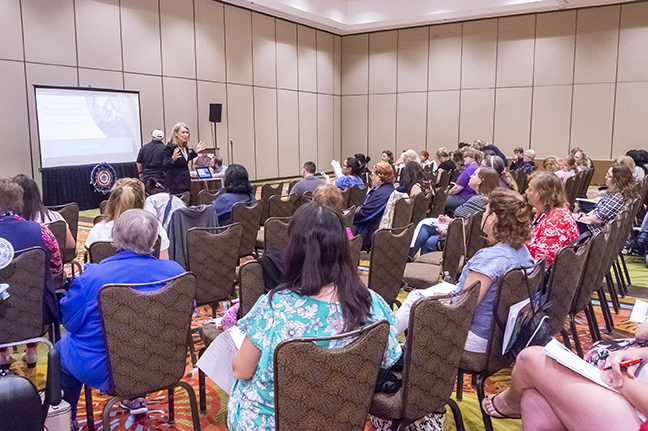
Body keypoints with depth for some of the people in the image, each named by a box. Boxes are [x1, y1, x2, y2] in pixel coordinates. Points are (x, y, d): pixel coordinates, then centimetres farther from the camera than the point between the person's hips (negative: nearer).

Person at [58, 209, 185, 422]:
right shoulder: (174, 271, -16)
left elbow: (70, 321, -10)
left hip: (102, 370, -3)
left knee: (62, 347, 27)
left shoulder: (92, 277, -24)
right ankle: (135, 396, 42)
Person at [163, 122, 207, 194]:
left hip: (186, 183, 8)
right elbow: (165, 166, -17)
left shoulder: (185, 147, 10)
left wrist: (194, 152, 19)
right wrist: (173, 159, -36)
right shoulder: (170, 147, -13)